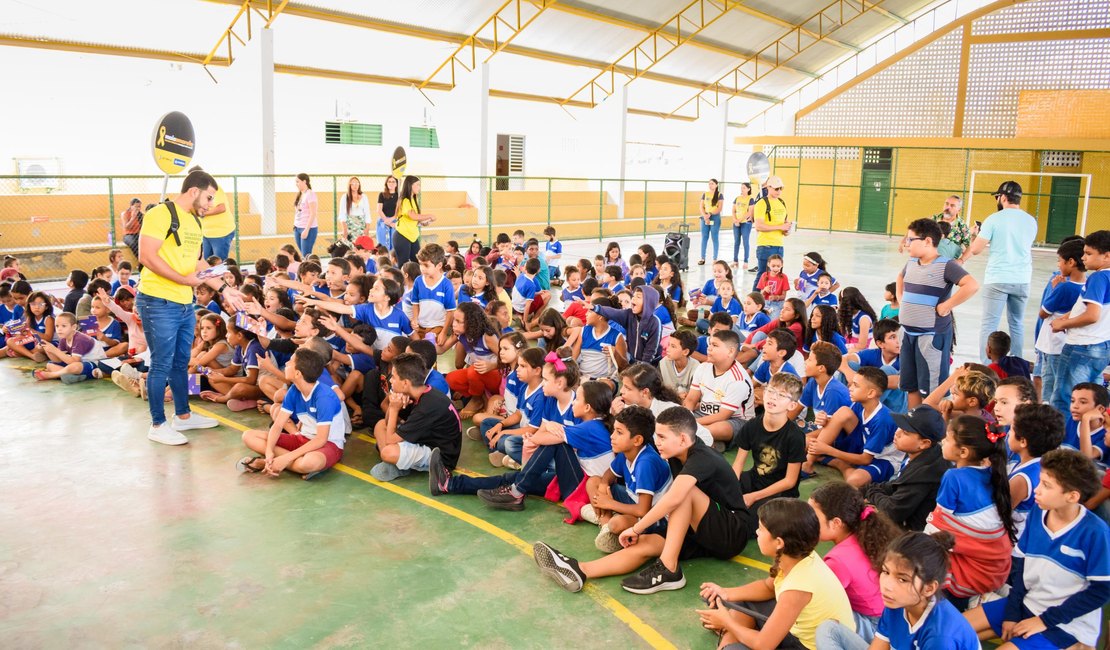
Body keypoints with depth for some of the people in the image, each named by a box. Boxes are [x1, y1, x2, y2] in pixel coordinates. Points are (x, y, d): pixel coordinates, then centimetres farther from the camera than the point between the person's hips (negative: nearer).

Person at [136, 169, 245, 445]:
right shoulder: (161, 214, -12)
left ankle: (183, 415, 30)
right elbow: (146, 256, -19)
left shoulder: (195, 221, 15)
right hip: (158, 301, -8)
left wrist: (224, 288, 15)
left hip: (186, 304, 8)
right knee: (161, 364, 0)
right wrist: (184, 279, -21)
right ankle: (158, 425, 11)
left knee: (181, 362, 17)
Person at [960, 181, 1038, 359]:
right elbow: (1026, 248, 19)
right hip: (1022, 280, 4)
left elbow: (976, 249, -6)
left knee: (989, 325, -2)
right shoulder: (1031, 221, 6)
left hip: (997, 279, -4)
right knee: (1016, 324, 15)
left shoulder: (994, 219, -7)